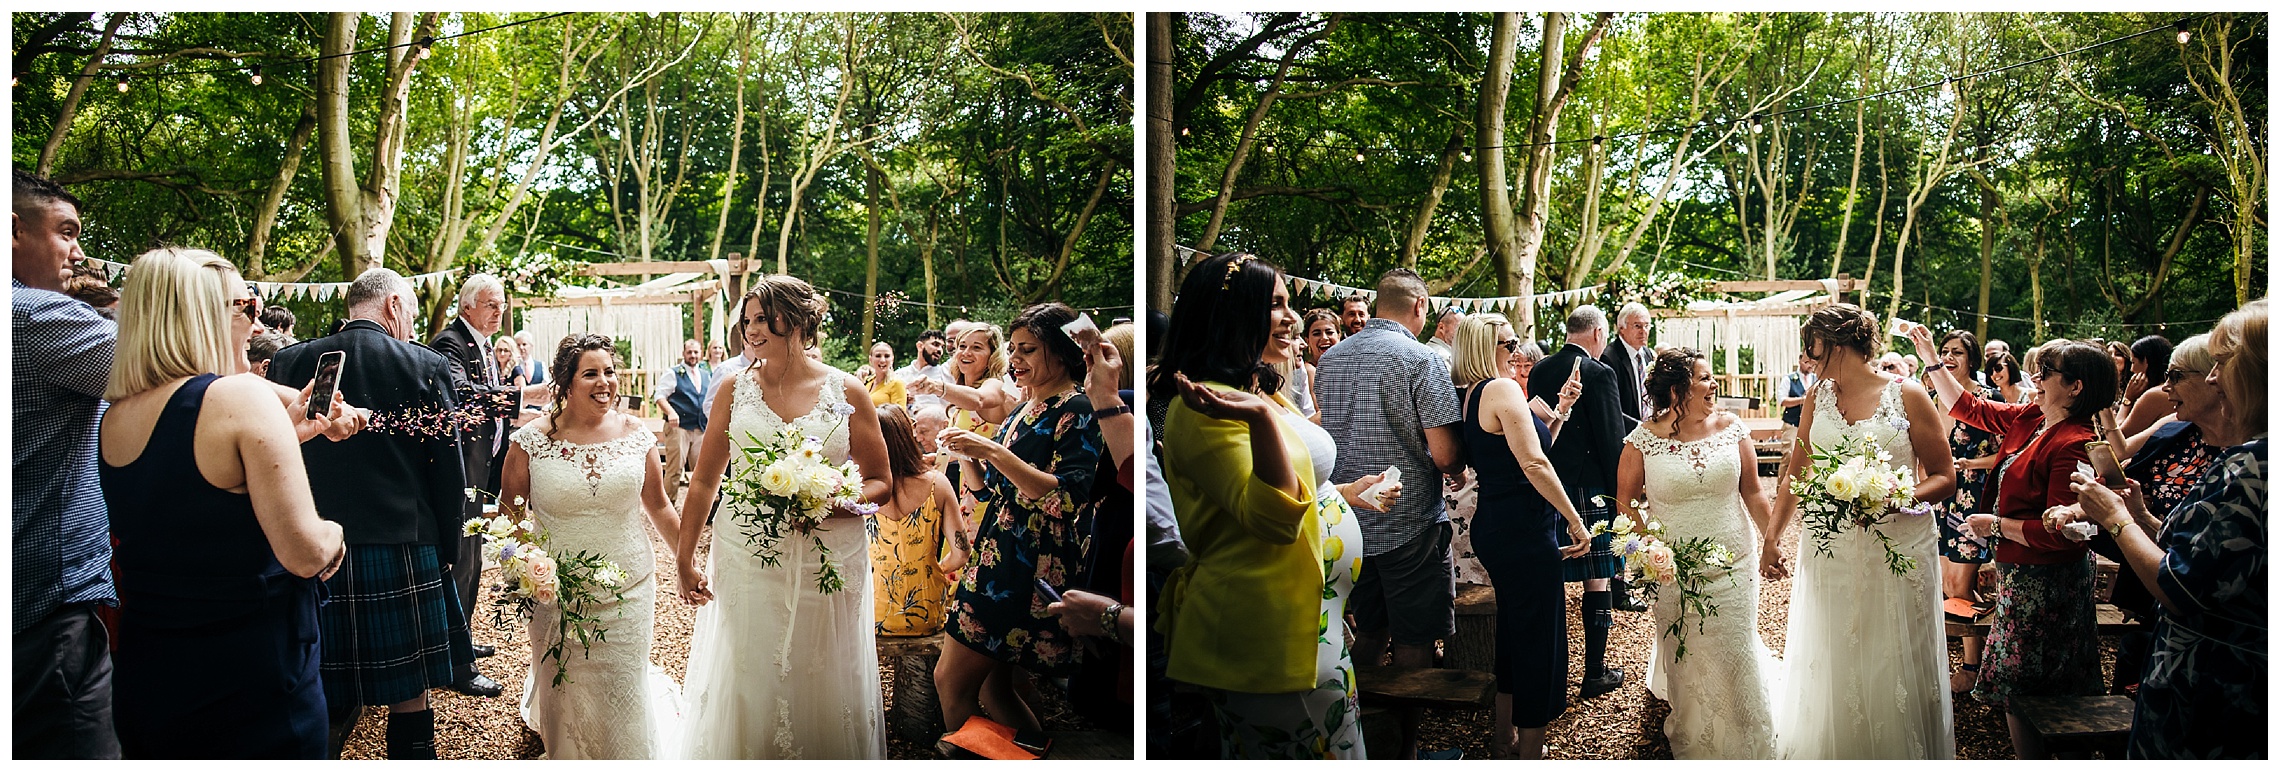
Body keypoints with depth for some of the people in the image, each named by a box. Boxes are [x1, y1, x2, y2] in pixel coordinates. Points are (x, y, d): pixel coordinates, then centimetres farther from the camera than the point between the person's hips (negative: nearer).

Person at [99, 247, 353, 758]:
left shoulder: (114, 416, 5)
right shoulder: (243, 396, -18)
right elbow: (304, 553, -23)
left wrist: (285, 432, 15)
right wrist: (334, 534, -3)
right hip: (252, 675, -7)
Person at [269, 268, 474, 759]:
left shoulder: (288, 364, 3)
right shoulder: (425, 366, -5)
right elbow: (450, 473, -4)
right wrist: (447, 549, 7)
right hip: (403, 553, -3)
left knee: (326, 704, 10)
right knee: (408, 694, 9)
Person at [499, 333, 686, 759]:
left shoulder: (635, 435, -2)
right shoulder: (531, 440, -7)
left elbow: (659, 506, 7)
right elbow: (509, 513, 2)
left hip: (627, 591, 0)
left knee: (623, 691, 3)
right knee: (564, 691, 12)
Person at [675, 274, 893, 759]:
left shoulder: (847, 392, -1)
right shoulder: (736, 388, 3)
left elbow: (881, 485, 2)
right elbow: (704, 481, 7)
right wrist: (684, 560, 4)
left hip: (829, 563, -1)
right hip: (747, 560, 1)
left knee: (821, 689, 8)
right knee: (748, 687, 9)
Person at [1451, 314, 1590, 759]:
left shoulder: (1469, 395, 11)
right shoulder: (1502, 389, -16)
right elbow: (1534, 465, -21)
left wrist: (1558, 410, 11)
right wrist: (1575, 521, -15)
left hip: (1493, 526, 10)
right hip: (1523, 533, -10)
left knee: (1512, 630, 22)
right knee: (1539, 639, 1)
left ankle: (1505, 739, 35)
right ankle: (1529, 755, 9)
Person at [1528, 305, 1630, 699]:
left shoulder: (1540, 370, 6)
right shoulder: (1600, 374, -13)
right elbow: (1613, 443, -14)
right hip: (1589, 489, -7)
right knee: (1596, 579, 2)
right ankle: (1595, 674, 8)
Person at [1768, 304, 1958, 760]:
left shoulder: (1908, 396, -6)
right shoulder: (1819, 396, 6)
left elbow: (1945, 479, -4)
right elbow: (1796, 474, 12)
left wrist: (1898, 496, -23)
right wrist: (1772, 538, 9)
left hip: (1897, 548, -3)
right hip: (1830, 549, 4)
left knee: (1892, 667, 5)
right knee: (1831, 667, 11)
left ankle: (1898, 754, 21)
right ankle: (1829, 754, 25)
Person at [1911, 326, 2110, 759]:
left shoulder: (2072, 445, -23)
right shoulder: (2030, 421, 3)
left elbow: (2058, 533, -26)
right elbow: (1968, 408, 17)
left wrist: (1996, 525, -15)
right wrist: (1931, 359, 13)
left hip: (2044, 586, -9)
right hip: (2019, 576, 9)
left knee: (2024, 698, 4)